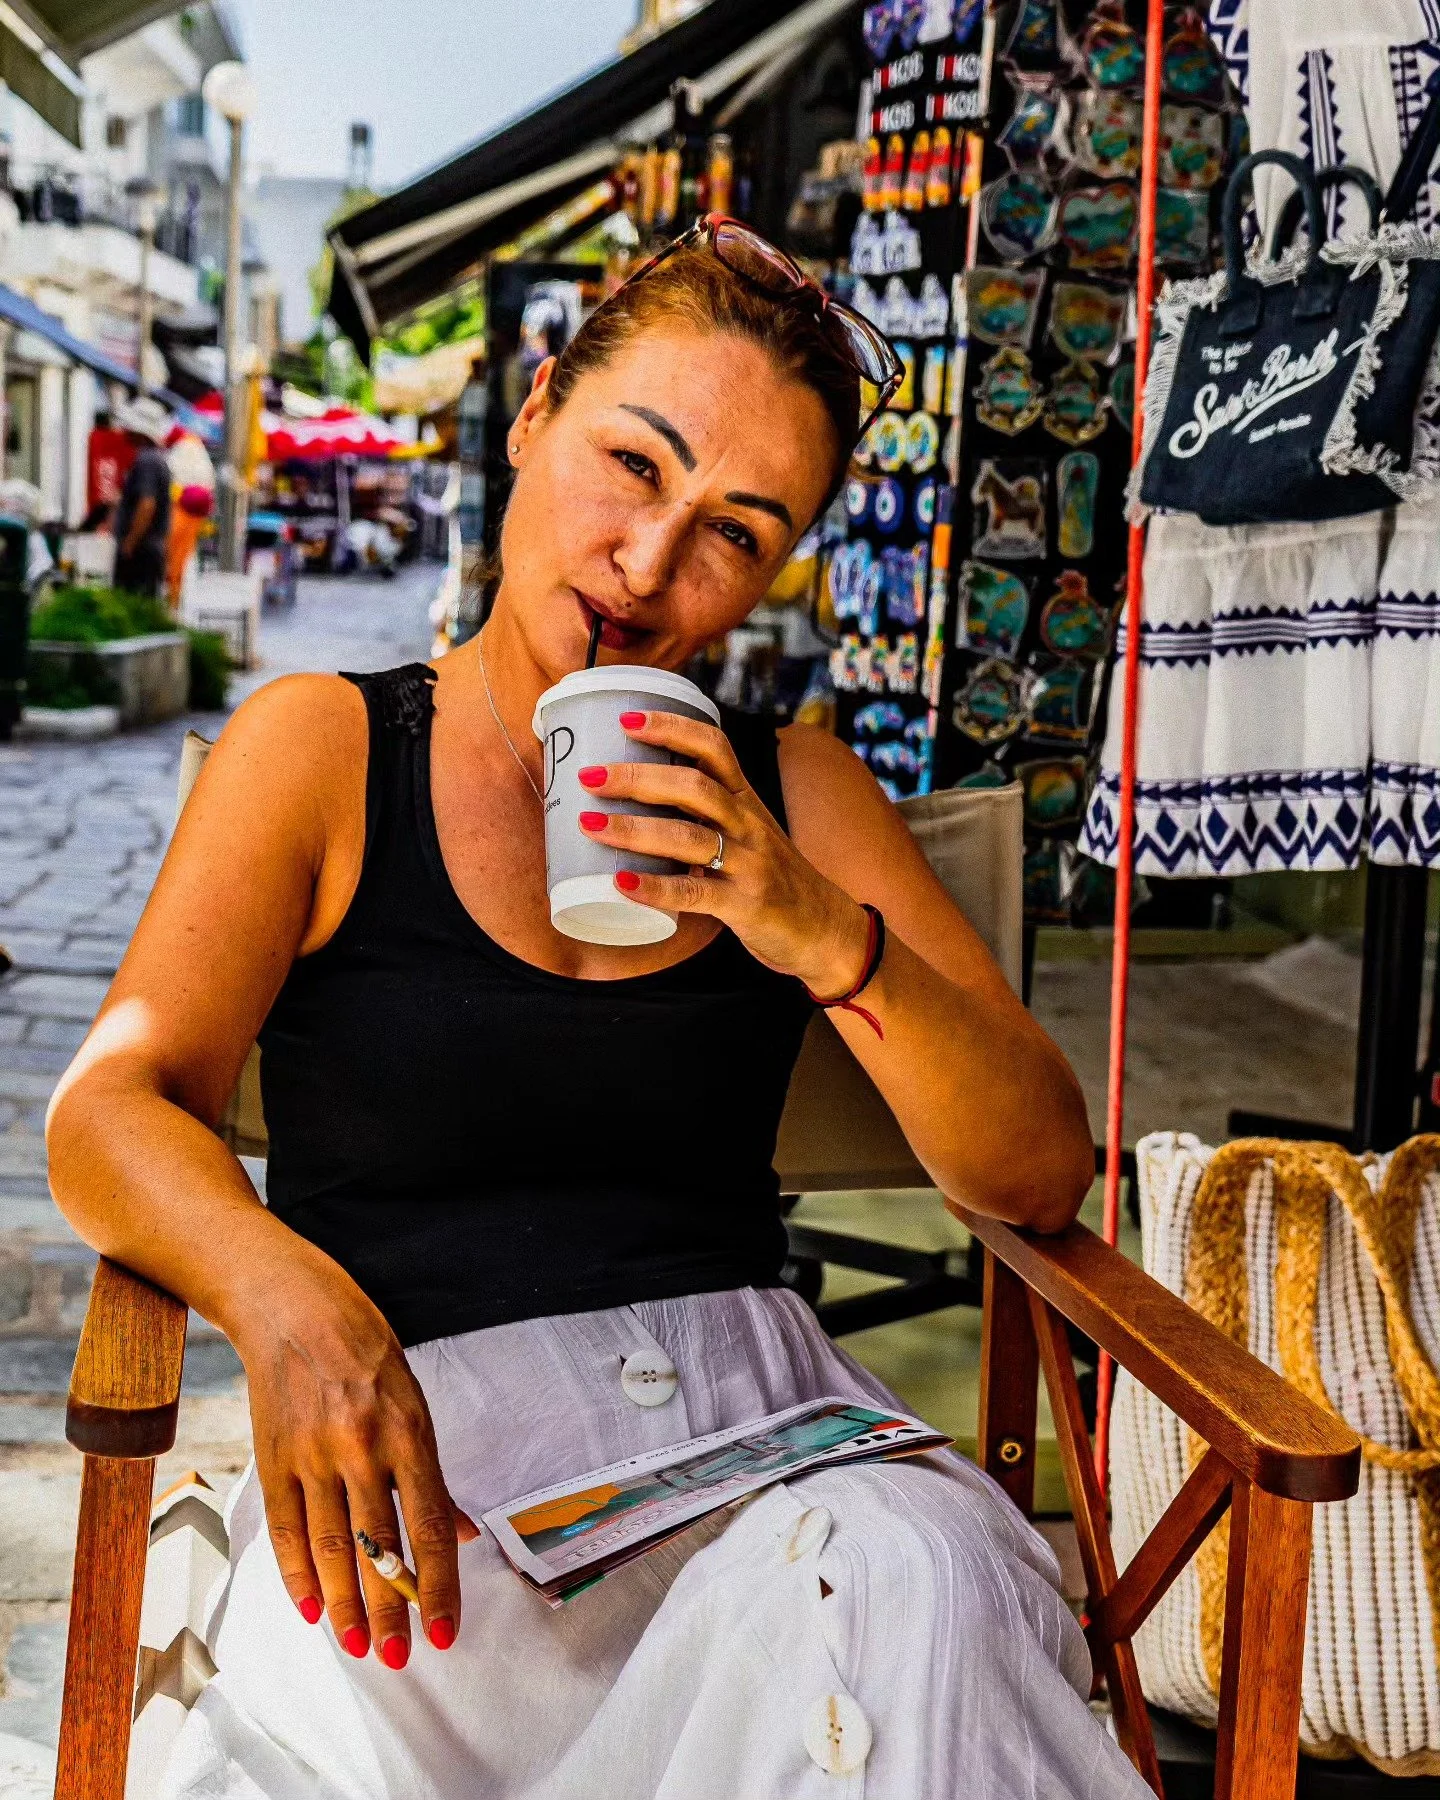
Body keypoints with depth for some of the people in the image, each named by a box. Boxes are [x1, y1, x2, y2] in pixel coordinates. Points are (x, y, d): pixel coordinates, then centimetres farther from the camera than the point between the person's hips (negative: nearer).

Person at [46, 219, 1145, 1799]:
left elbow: (1040, 1176, 5)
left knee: (920, 1584, -31)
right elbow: (109, 1112, -5)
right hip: (417, 1425, -2)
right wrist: (288, 1298, -28)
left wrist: (826, 935, -14)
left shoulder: (795, 796, 13)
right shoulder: (322, 749, 7)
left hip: (744, 1394, 2)